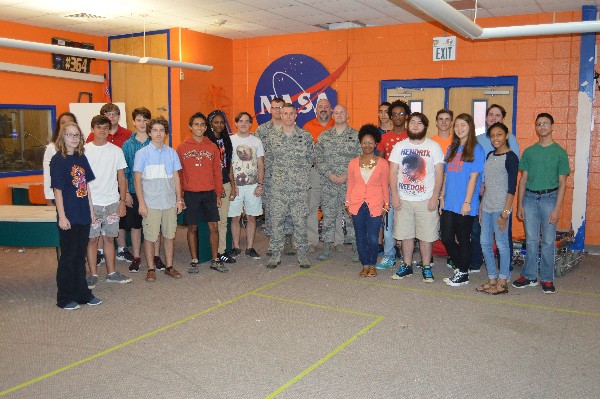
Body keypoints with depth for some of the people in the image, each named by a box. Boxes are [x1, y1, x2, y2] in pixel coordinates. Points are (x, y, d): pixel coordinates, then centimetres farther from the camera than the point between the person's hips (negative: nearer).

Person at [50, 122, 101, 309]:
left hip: (83, 215, 6)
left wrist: (91, 209, 11)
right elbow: (57, 190, -12)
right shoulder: (58, 160, -10)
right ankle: (65, 298, 16)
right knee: (68, 257, 3)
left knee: (80, 256, 15)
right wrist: (62, 216, -15)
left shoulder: (82, 158, 8)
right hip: (68, 217, -6)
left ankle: (82, 293, 26)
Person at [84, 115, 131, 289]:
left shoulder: (116, 151, 6)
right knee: (92, 239, 3)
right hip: (91, 203, -2)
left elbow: (122, 178, 7)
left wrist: (122, 201, 1)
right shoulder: (85, 150, 1)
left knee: (109, 238, 9)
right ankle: (93, 274, 13)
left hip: (112, 202, 2)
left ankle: (111, 273, 18)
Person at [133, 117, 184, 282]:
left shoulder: (172, 153, 8)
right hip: (151, 204, -3)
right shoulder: (142, 153, -2)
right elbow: (137, 180, -3)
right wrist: (141, 203, -9)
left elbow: (176, 177, 11)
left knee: (169, 236, 10)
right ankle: (151, 269, 14)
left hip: (170, 203, 3)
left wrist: (179, 200, 7)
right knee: (150, 237, 2)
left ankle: (169, 267, 21)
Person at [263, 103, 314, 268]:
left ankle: (302, 253, 16)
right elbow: (267, 159, 13)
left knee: (300, 221, 4)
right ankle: (275, 254, 14)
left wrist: (302, 174, 8)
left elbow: (311, 158, 11)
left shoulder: (306, 136, 3)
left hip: (300, 187, -1)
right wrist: (277, 173, 9)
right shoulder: (272, 136, 5)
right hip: (279, 187, 1)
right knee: (276, 220, 3)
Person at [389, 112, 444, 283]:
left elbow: (439, 173, -1)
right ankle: (407, 266, 21)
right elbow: (393, 172, 5)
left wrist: (435, 197, -9)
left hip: (426, 200, -2)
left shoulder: (434, 147, 1)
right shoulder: (399, 146, 6)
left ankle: (426, 268, 16)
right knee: (406, 235, 8)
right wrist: (394, 195, -4)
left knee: (426, 236, 2)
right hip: (403, 199, 2)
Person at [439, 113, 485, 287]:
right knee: (446, 237, 6)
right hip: (449, 203, 6)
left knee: (463, 239, 3)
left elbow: (473, 177, -11)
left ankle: (463, 274, 17)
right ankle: (460, 266, 26)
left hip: (465, 204, -6)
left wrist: (467, 202, -15)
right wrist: (442, 197, 9)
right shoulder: (452, 149, 14)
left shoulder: (476, 149, -5)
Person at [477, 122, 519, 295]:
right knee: (485, 243, 9)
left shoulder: (510, 157, -7)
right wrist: (481, 205, 14)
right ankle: (492, 279, 20)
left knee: (502, 243, -1)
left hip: (500, 207, -7)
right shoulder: (490, 156, 13)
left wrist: (505, 212, -15)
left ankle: (503, 282, 10)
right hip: (486, 206, 7)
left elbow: (512, 188, -11)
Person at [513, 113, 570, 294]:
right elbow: (523, 179, 10)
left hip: (549, 197, -2)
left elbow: (562, 183, -1)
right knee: (531, 240, 6)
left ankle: (547, 279, 12)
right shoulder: (529, 151, 9)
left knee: (548, 241, 2)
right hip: (530, 197, 2)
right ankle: (529, 275, 15)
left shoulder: (560, 152, 1)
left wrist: (557, 209, -8)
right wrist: (519, 204, 5)